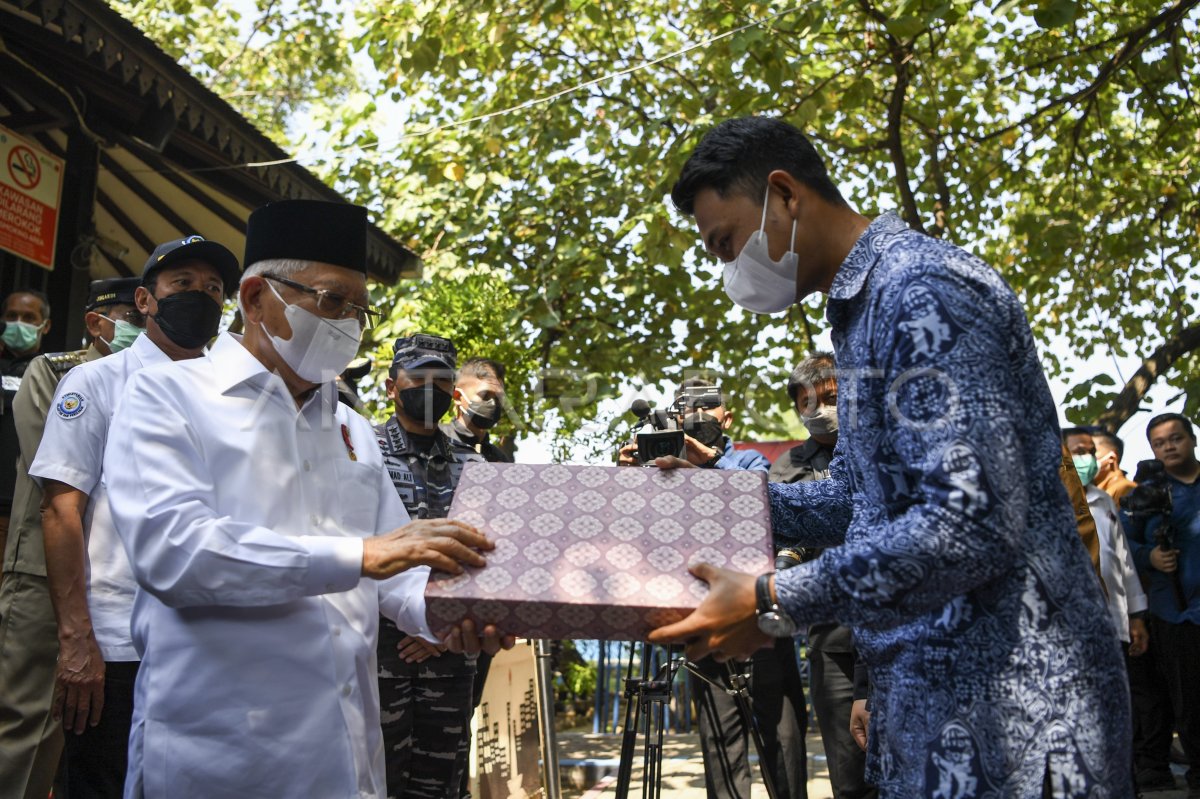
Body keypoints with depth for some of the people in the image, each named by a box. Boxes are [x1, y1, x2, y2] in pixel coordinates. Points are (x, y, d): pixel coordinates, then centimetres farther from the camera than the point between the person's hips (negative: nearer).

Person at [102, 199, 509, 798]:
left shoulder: (354, 430, 16)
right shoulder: (164, 399, -3)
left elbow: (394, 567, 14)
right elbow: (169, 547, -20)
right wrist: (361, 555, -25)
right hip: (220, 749, -6)